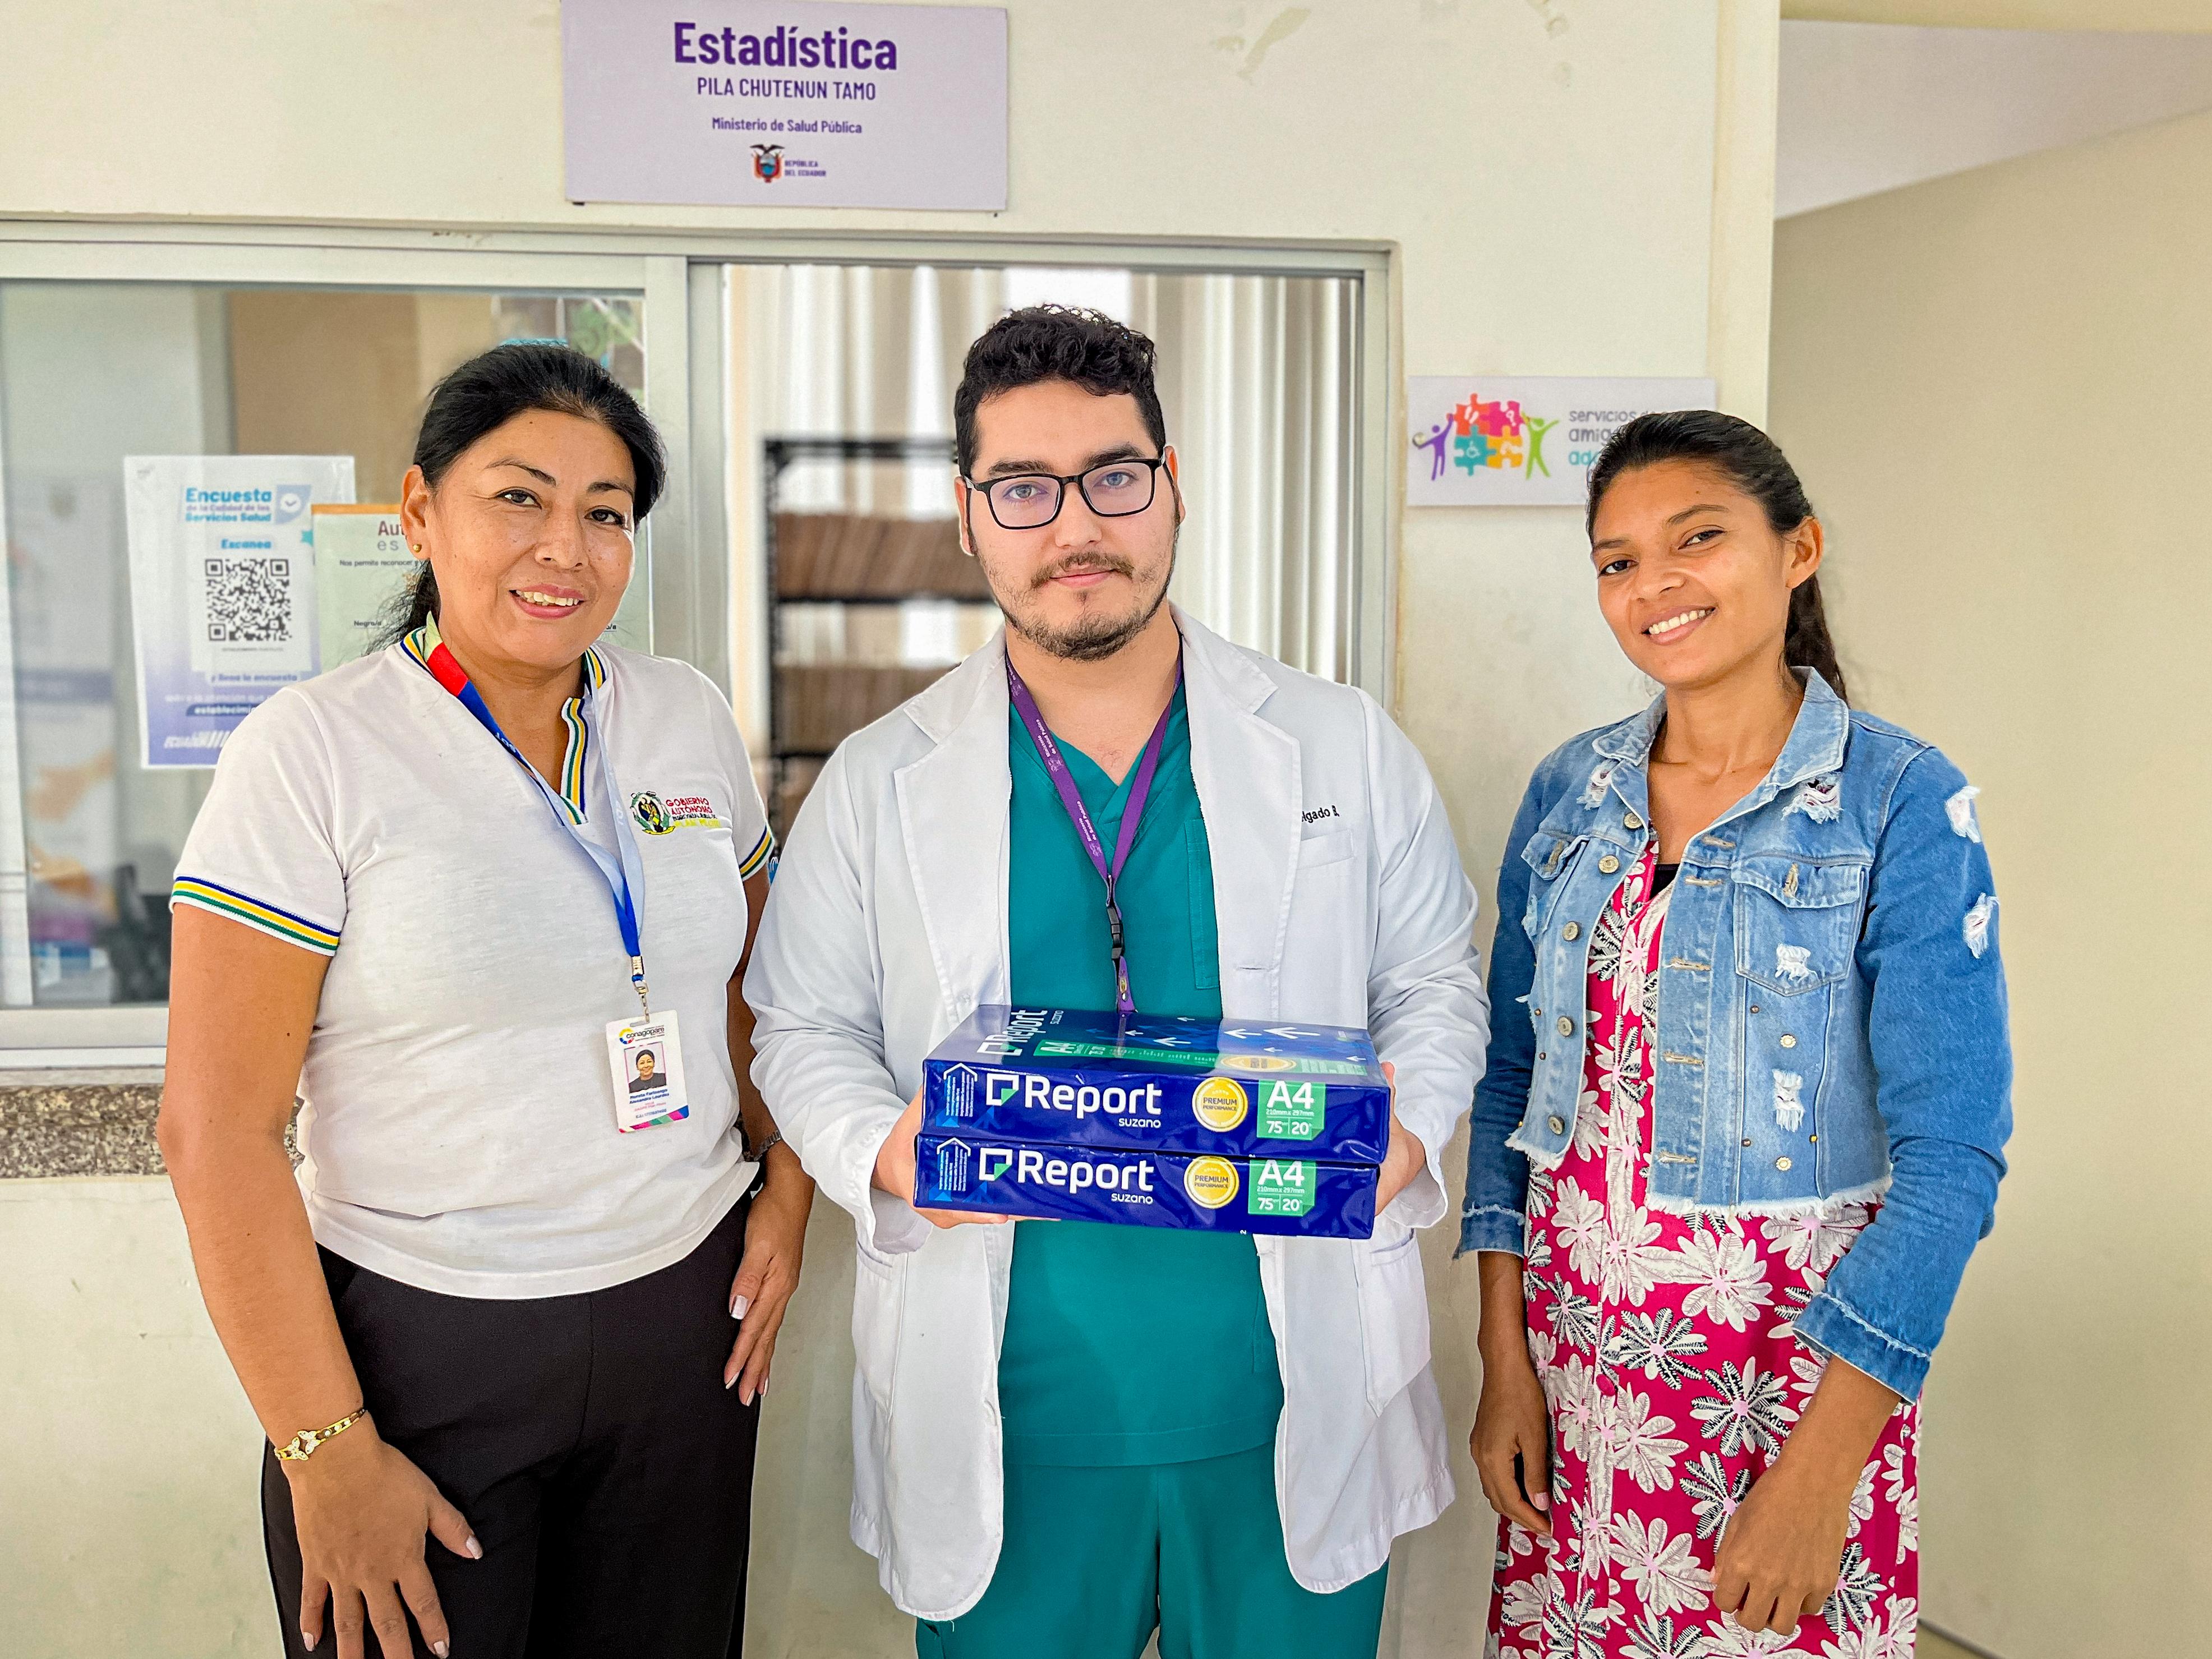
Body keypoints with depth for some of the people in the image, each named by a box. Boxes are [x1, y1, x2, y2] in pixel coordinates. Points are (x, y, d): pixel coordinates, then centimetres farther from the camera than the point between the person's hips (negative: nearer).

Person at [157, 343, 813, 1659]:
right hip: (418, 1340, -4)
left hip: (685, 1323, 4)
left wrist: (787, 1193, 2)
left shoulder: (692, 717, 3)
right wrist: (326, 1451, -12)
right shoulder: (316, 749, -10)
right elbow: (220, 1130, -12)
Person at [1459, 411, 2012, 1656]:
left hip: (1796, 1346, -3)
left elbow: (1951, 1156, -14)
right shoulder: (1571, 791, 2)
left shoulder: (1904, 806, -11)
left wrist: (1821, 1468, -18)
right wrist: (1504, 1353, 0)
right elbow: (1511, 1075, 5)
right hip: (1572, 1324, 4)